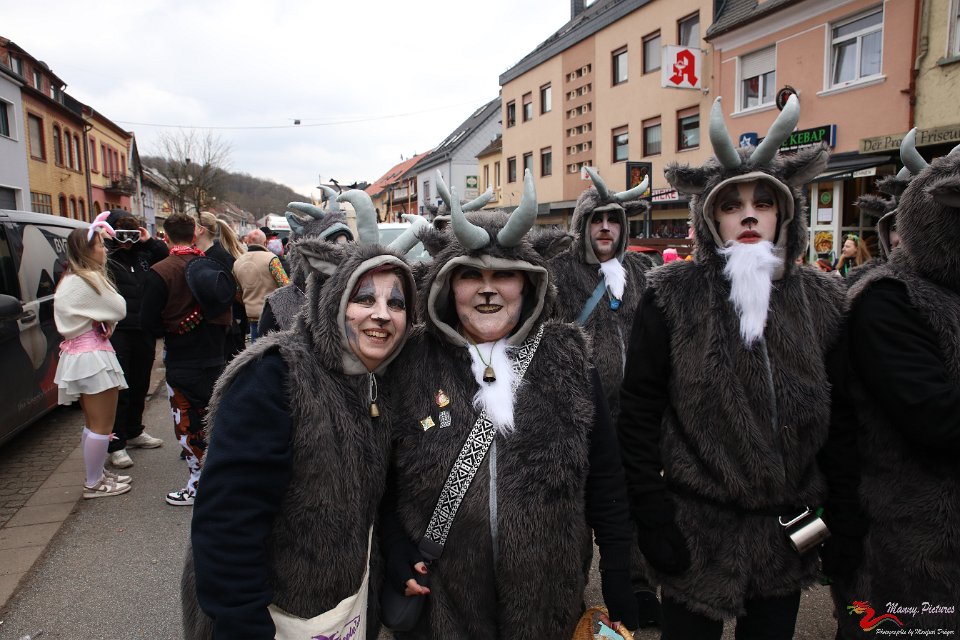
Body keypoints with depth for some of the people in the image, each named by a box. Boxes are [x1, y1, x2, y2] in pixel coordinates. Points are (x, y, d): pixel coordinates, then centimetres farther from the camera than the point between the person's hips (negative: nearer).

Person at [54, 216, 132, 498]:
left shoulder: (70, 279, 14)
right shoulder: (90, 279, -15)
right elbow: (119, 309, -10)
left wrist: (103, 321, -3)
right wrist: (108, 321, 9)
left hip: (76, 353, 10)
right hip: (93, 355, -10)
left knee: (93, 423, 20)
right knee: (102, 425, -1)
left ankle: (96, 474, 31)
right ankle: (94, 483, 7)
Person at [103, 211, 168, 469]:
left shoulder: (142, 253, 10)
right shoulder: (104, 257, -9)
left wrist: (150, 241, 2)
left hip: (144, 330, 6)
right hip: (117, 331, -6)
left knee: (140, 386, 18)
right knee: (119, 390, -2)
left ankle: (134, 432, 35)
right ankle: (116, 444, 8)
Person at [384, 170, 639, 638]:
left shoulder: (568, 358, -4)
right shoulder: (412, 363, -6)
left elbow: (604, 481, 0)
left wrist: (620, 597, 1)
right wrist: (397, 556, -8)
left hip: (548, 599, 1)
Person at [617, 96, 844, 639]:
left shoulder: (820, 300, 2)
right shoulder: (673, 296, -10)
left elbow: (832, 416, 8)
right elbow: (638, 413, -10)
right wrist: (652, 516, -11)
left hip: (789, 531, 4)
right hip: (697, 528, -3)